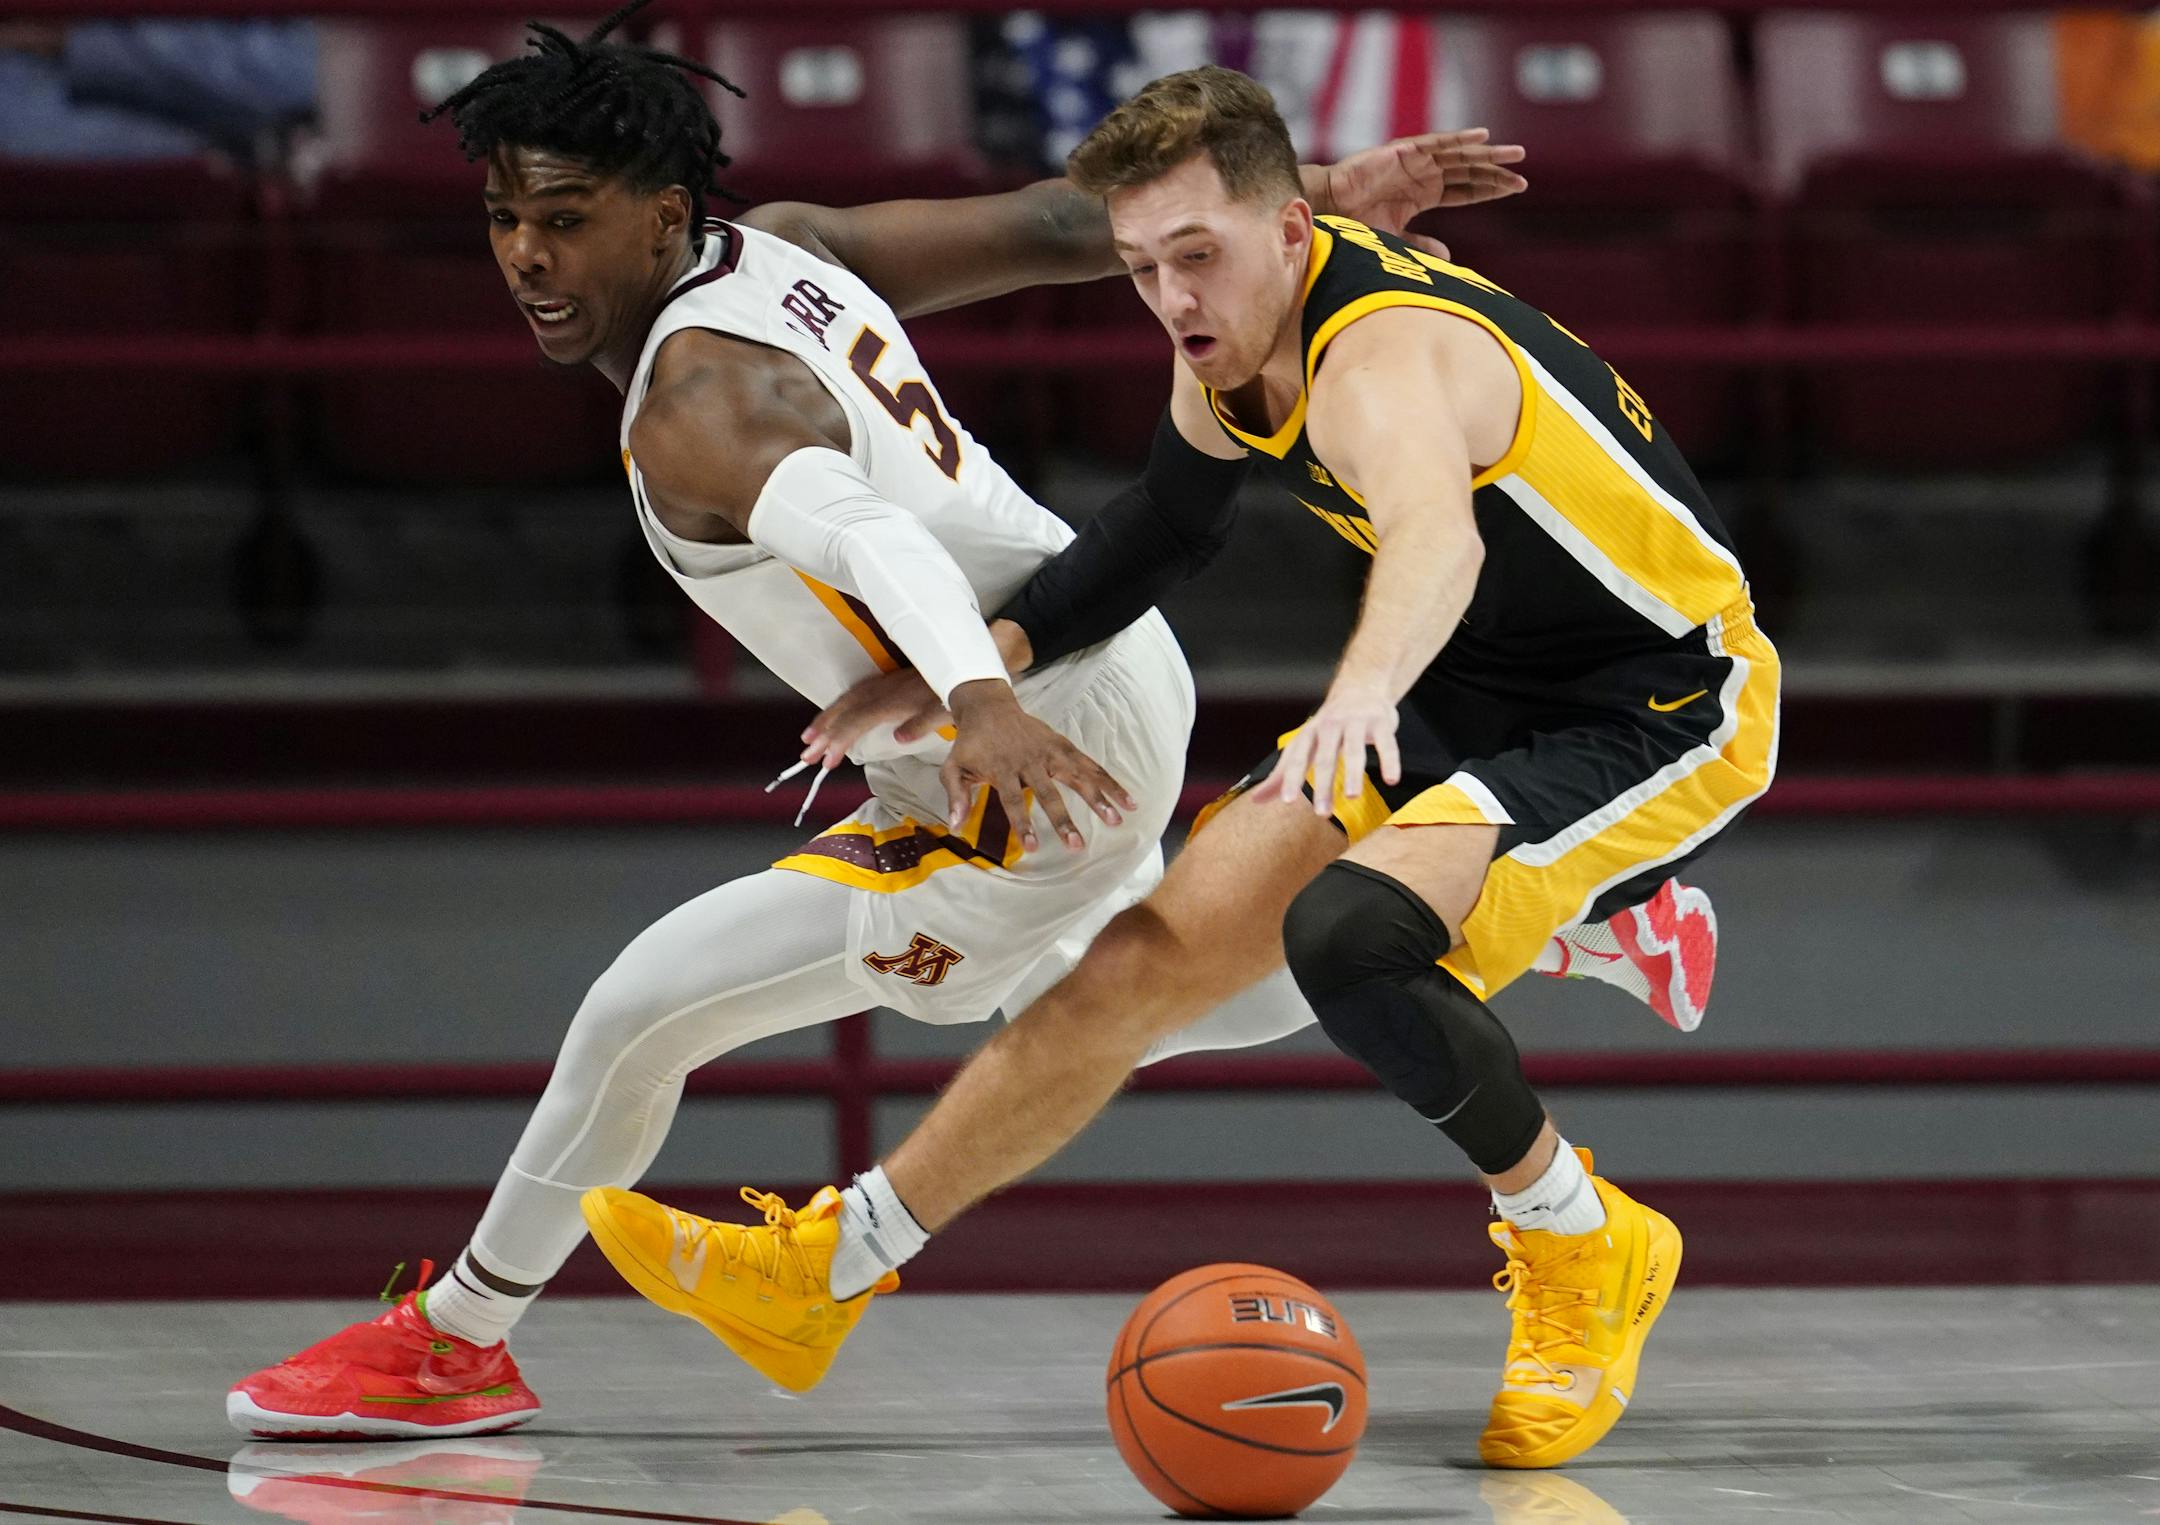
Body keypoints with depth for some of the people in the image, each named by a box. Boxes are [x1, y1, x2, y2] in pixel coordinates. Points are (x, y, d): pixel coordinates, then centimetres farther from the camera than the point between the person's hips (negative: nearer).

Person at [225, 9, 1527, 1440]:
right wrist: (1326, 191, 3)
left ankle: (453, 1346, 8)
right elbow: (1066, 227, 0)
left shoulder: (695, 409, -27)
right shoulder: (781, 249, -2)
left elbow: (867, 532, -47)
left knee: (639, 1013, -8)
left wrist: (982, 698, -64)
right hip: (1119, 679, 10)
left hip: (1034, 780, -10)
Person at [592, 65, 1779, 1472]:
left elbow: (1436, 532, -55)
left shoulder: (1382, 357, -31)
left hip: (1669, 710, -9)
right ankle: (826, 1273, 13)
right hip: (1480, 683, 9)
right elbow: (1175, 516, 20)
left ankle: (1587, 1257, -9)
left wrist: (1367, 688, -75)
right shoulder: (1235, 340, -2)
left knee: (1346, 931, -31)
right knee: (1156, 954, 4)